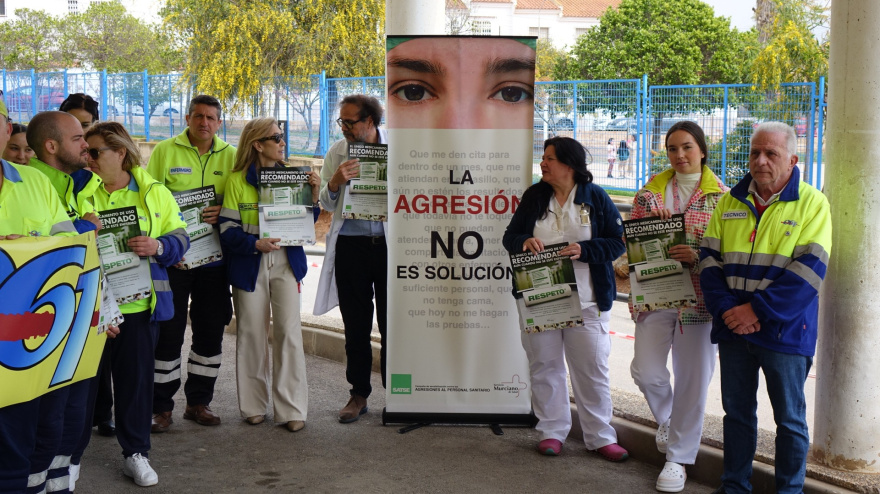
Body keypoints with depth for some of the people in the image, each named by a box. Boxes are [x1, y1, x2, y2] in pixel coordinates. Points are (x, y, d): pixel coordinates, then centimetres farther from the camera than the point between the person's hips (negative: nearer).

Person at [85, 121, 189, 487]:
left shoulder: (154, 192, 5)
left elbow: (180, 237, 5)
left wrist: (158, 246, -15)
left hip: (139, 304, 0)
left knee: (137, 376, 6)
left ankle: (136, 453, 20)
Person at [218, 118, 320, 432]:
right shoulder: (238, 180, -2)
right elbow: (227, 229, -6)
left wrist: (313, 196, -6)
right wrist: (255, 244, -21)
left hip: (286, 262, 2)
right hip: (249, 265, -2)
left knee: (289, 331, -4)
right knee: (251, 332, 4)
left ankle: (292, 408, 3)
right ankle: (254, 405, 18)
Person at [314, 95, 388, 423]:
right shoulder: (337, 152, 5)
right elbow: (325, 204, 7)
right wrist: (335, 182, -14)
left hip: (388, 242, -2)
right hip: (350, 245, 2)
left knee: (391, 322, 3)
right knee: (356, 326, 8)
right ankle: (359, 394, 20)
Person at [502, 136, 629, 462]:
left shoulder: (595, 197, 0)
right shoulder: (534, 197, 9)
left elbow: (617, 242, -2)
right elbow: (509, 236, 11)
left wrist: (583, 250, -18)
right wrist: (524, 241, -12)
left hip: (586, 300, -3)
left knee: (592, 367, 2)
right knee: (545, 365, 7)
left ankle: (600, 437, 13)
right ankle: (552, 431, 20)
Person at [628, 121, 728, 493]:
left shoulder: (720, 196, 1)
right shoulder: (651, 190, 9)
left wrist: (698, 257, -20)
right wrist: (649, 217, -9)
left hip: (699, 298, -2)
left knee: (693, 378, 2)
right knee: (646, 371, -4)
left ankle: (678, 458, 17)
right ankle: (667, 419, 31)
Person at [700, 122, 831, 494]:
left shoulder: (812, 204, -5)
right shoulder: (730, 202, 8)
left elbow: (809, 269, -14)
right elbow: (709, 258, 4)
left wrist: (757, 309, -18)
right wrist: (726, 308, -11)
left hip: (783, 330, -4)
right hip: (733, 327, 4)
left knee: (789, 418, 6)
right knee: (736, 410, 14)